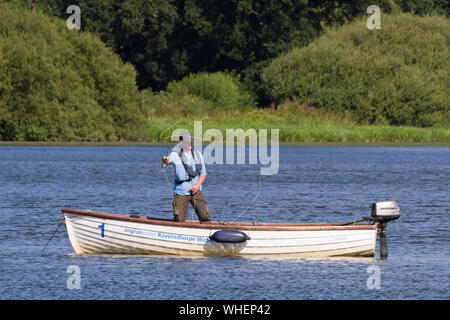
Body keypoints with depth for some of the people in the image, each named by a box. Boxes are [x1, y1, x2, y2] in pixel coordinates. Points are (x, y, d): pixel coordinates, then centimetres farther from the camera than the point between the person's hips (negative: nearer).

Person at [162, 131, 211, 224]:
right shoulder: (175, 154, 0)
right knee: (179, 220, -6)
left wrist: (197, 185, -5)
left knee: (205, 216, -5)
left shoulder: (197, 155, 10)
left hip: (195, 190, 2)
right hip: (180, 191, -2)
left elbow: (203, 173, 13)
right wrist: (165, 160, -48)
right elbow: (169, 159, -23)